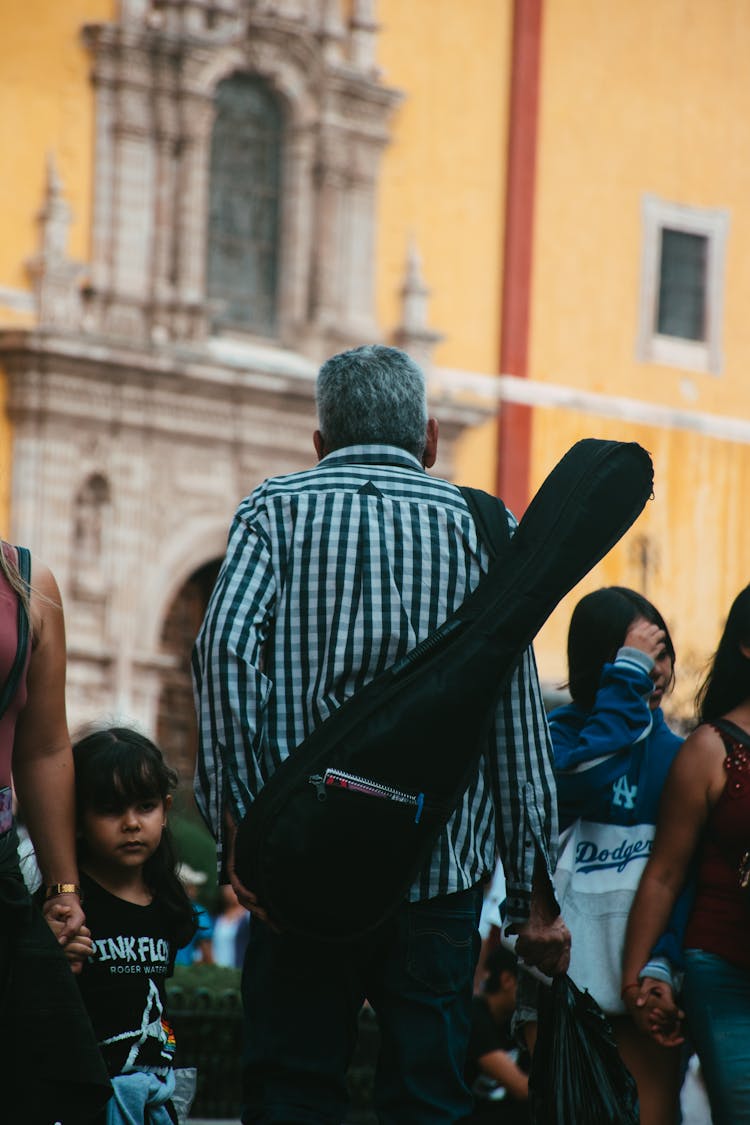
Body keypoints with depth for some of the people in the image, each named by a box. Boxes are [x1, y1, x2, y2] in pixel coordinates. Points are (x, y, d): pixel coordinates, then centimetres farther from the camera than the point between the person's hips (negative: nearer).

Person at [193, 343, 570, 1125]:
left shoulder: (276, 509, 7)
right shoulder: (474, 524, 9)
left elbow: (226, 644, -12)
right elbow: (517, 716, 5)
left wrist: (239, 825, -13)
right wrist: (535, 892, 9)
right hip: (442, 865, 1)